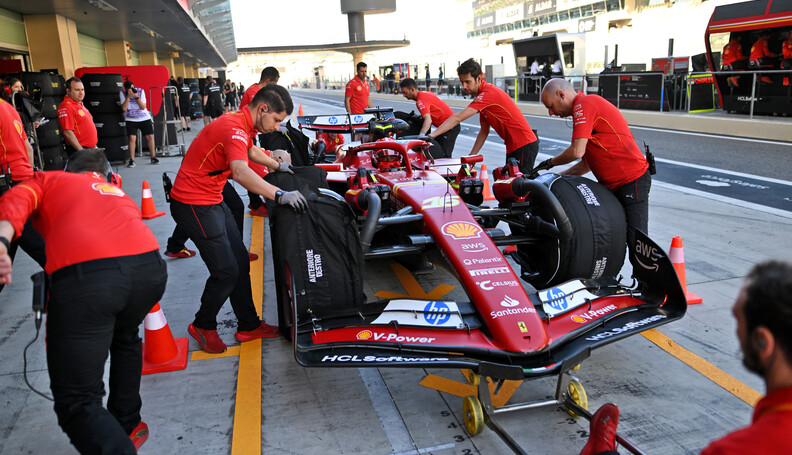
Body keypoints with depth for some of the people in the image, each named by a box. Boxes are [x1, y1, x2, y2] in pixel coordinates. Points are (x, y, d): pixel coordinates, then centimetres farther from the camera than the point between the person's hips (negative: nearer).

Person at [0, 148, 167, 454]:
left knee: (77, 403, 4)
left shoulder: (47, 180, 26)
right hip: (149, 265, 5)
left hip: (82, 274, -5)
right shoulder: (119, 193, 38)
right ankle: (127, 427, 47)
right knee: (125, 338, 37)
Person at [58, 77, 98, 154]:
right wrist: (81, 151, -22)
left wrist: (94, 146, 20)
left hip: (91, 148, 9)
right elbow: (67, 132, -20)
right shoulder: (66, 106, -12)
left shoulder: (80, 104, 18)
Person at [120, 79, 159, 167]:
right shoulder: (123, 93, -6)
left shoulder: (141, 91, -6)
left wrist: (136, 97, -23)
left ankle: (153, 157, 13)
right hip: (131, 120, -1)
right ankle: (131, 160, -6)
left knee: (150, 137, -2)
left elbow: (143, 107, -11)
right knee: (132, 138, -13)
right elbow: (124, 108, -15)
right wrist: (128, 96, -22)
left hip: (144, 118, 1)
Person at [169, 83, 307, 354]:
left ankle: (248, 326, 20)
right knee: (226, 271, -8)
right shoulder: (234, 128, -23)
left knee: (240, 262, 10)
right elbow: (240, 172, -41)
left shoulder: (244, 127, 9)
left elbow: (251, 151, 33)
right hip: (193, 205, -10)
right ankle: (203, 326, 16)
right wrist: (279, 195, -45)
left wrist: (277, 166, 38)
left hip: (212, 201, 10)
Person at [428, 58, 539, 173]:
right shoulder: (482, 95, 11)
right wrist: (471, 156, 9)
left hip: (525, 146, -10)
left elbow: (458, 118, -27)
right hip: (512, 147, 10)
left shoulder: (488, 94, -21)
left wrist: (431, 135, -28)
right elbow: (484, 131, 15)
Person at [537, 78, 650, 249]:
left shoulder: (584, 104, -11)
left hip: (632, 181, -11)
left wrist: (551, 162, -2)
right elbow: (587, 164, 23)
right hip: (612, 185, 11)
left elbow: (576, 151, -21)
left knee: (636, 243, -13)